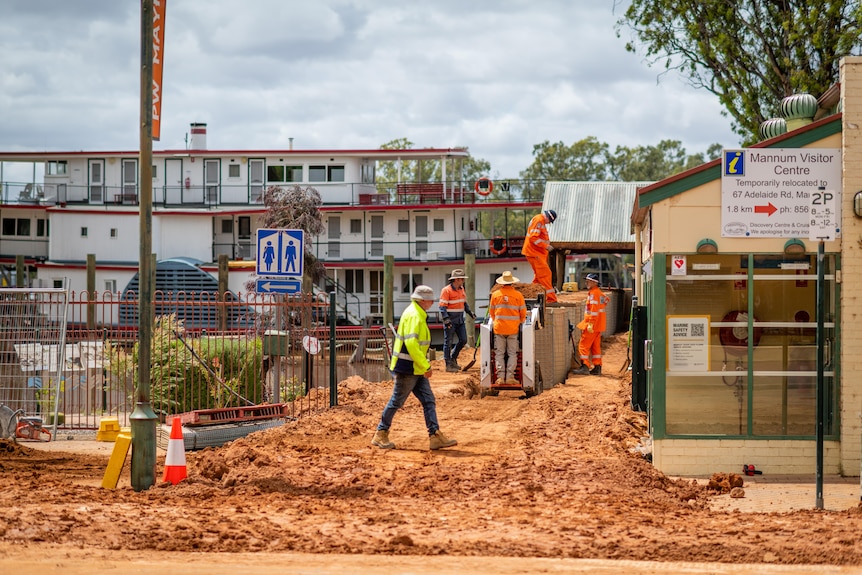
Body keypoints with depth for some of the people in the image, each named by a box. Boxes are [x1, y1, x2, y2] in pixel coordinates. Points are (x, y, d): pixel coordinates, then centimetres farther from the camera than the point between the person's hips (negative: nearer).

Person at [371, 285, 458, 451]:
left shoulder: (418, 314, 15)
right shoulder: (413, 315, -17)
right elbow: (411, 343, -26)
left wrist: (424, 365, 19)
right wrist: (425, 366, -23)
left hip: (417, 370, 10)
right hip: (407, 369, -10)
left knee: (429, 401, 5)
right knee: (397, 401, -1)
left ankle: (436, 436, 4)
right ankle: (380, 435, 9)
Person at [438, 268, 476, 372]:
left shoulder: (461, 289, 11)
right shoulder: (446, 290, -13)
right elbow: (442, 306, -17)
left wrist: (470, 312, 9)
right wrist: (446, 319, -25)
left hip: (460, 320, 8)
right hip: (450, 320, -8)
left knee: (463, 340, 8)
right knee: (448, 342, -1)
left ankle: (453, 358, 26)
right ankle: (449, 365, 3)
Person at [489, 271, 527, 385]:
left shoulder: (495, 294, 0)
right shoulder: (518, 295, -4)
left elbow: (491, 312, 11)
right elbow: (523, 313, 2)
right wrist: (520, 322, 21)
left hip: (499, 328, 1)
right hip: (513, 329, -1)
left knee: (499, 354, 6)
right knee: (512, 354, 6)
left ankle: (500, 377, 0)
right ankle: (510, 377, 0)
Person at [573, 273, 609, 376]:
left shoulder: (593, 293, -16)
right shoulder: (599, 292, 14)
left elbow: (594, 310, -22)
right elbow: (606, 299, 31)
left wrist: (590, 324, -25)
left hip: (592, 325, -10)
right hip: (598, 326, 10)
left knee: (584, 346, -7)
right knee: (596, 346, 13)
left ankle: (585, 367, -10)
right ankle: (597, 368, 13)